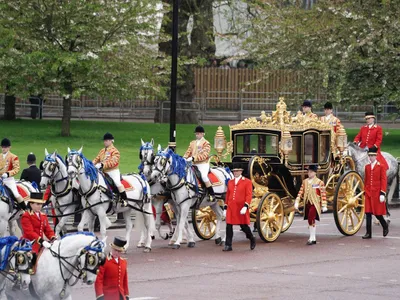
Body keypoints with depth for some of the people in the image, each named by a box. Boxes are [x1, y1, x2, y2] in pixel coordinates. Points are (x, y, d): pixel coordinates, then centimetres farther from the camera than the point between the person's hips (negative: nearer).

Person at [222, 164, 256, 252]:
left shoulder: (247, 182, -2)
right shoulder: (230, 182, 13)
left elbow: (249, 195, -9)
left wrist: (245, 206, -20)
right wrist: (225, 207, 14)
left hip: (241, 209, -4)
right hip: (231, 208, 4)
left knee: (243, 226, 4)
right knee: (229, 226, -2)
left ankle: (252, 239, 30)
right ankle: (228, 245, 0)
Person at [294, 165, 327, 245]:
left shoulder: (319, 182, -4)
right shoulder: (305, 181, 11)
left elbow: (323, 194, -5)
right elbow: (300, 192, 10)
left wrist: (324, 206, -8)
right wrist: (297, 202, 1)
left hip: (315, 204, -6)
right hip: (307, 203, 6)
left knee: (311, 219, -18)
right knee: (310, 220, 10)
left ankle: (312, 238, -14)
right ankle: (313, 239, 18)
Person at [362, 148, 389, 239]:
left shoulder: (381, 166, -4)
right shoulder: (367, 167, 11)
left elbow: (384, 180, -7)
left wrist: (382, 194, -14)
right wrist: (365, 191, 15)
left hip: (377, 193, -4)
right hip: (368, 194, 4)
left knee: (377, 213, 1)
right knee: (368, 213, -1)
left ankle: (385, 226, 28)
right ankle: (368, 233, 0)